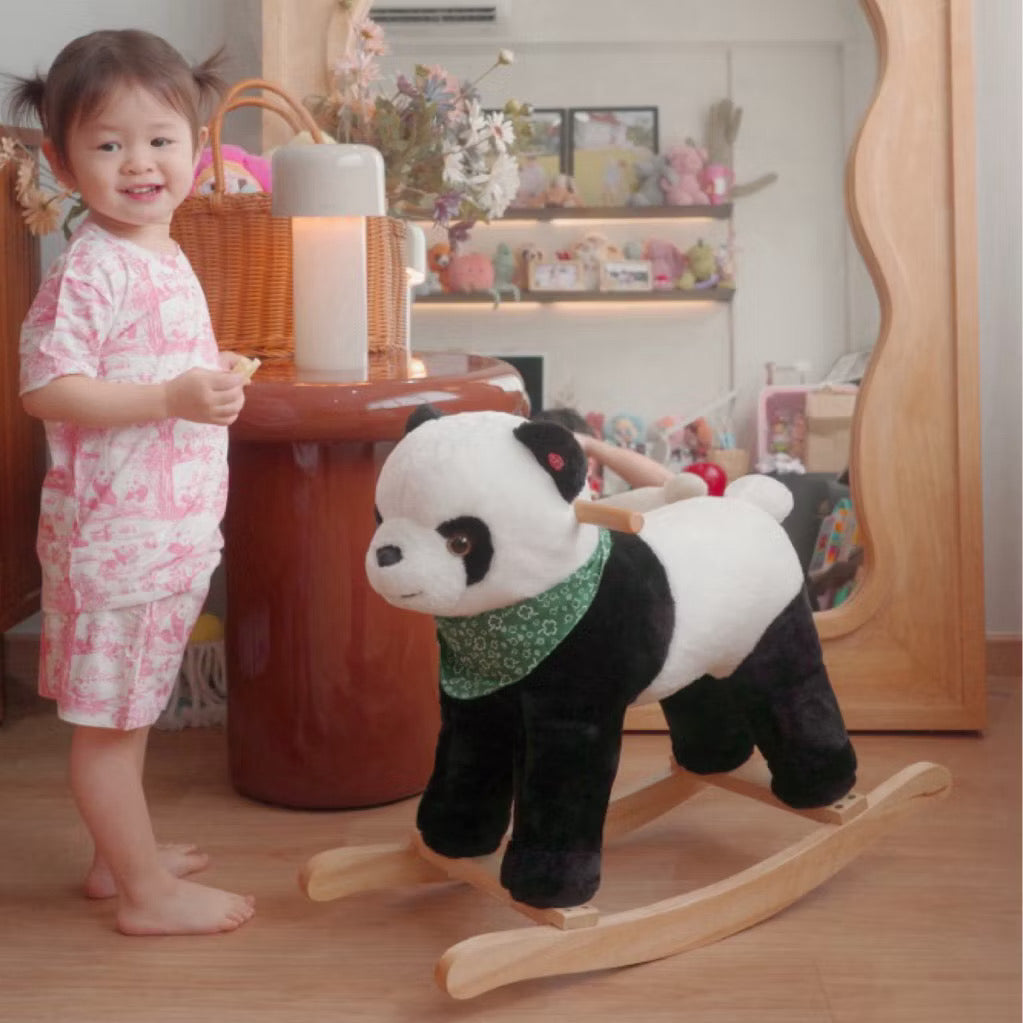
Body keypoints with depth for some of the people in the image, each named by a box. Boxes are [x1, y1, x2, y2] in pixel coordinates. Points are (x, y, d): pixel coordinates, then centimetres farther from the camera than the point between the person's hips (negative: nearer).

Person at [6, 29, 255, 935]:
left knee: (130, 709, 20)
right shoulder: (89, 269, -17)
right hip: (113, 531, -9)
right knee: (108, 718, 3)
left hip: (170, 529, 9)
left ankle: (121, 854, 35)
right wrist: (173, 399, -28)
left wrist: (216, 383, 11)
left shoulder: (167, 260, 11)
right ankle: (146, 892, 13)